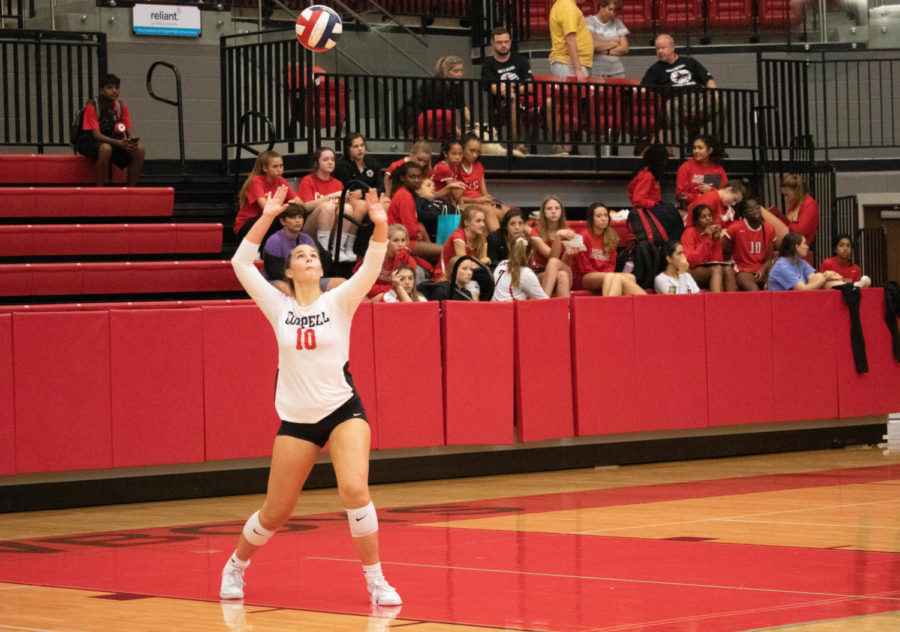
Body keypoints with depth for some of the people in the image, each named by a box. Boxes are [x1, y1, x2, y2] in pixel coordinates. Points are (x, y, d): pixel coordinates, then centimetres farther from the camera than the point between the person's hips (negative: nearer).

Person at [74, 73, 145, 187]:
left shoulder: (121, 107, 2)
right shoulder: (92, 106, -15)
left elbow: (129, 133, 2)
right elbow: (96, 135, -23)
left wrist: (130, 142, -25)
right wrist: (119, 143, -37)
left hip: (111, 141, 5)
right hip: (89, 142, -5)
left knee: (139, 150, -19)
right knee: (106, 148, -40)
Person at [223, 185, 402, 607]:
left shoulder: (339, 302, -2)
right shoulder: (278, 306, 2)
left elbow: (371, 268, -18)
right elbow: (241, 263, -5)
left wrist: (380, 227, -34)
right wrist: (267, 217, -13)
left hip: (343, 411, -1)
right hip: (295, 419, 1)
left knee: (354, 490, -23)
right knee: (275, 513, 7)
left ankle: (375, 580, -9)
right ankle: (237, 564, 36)